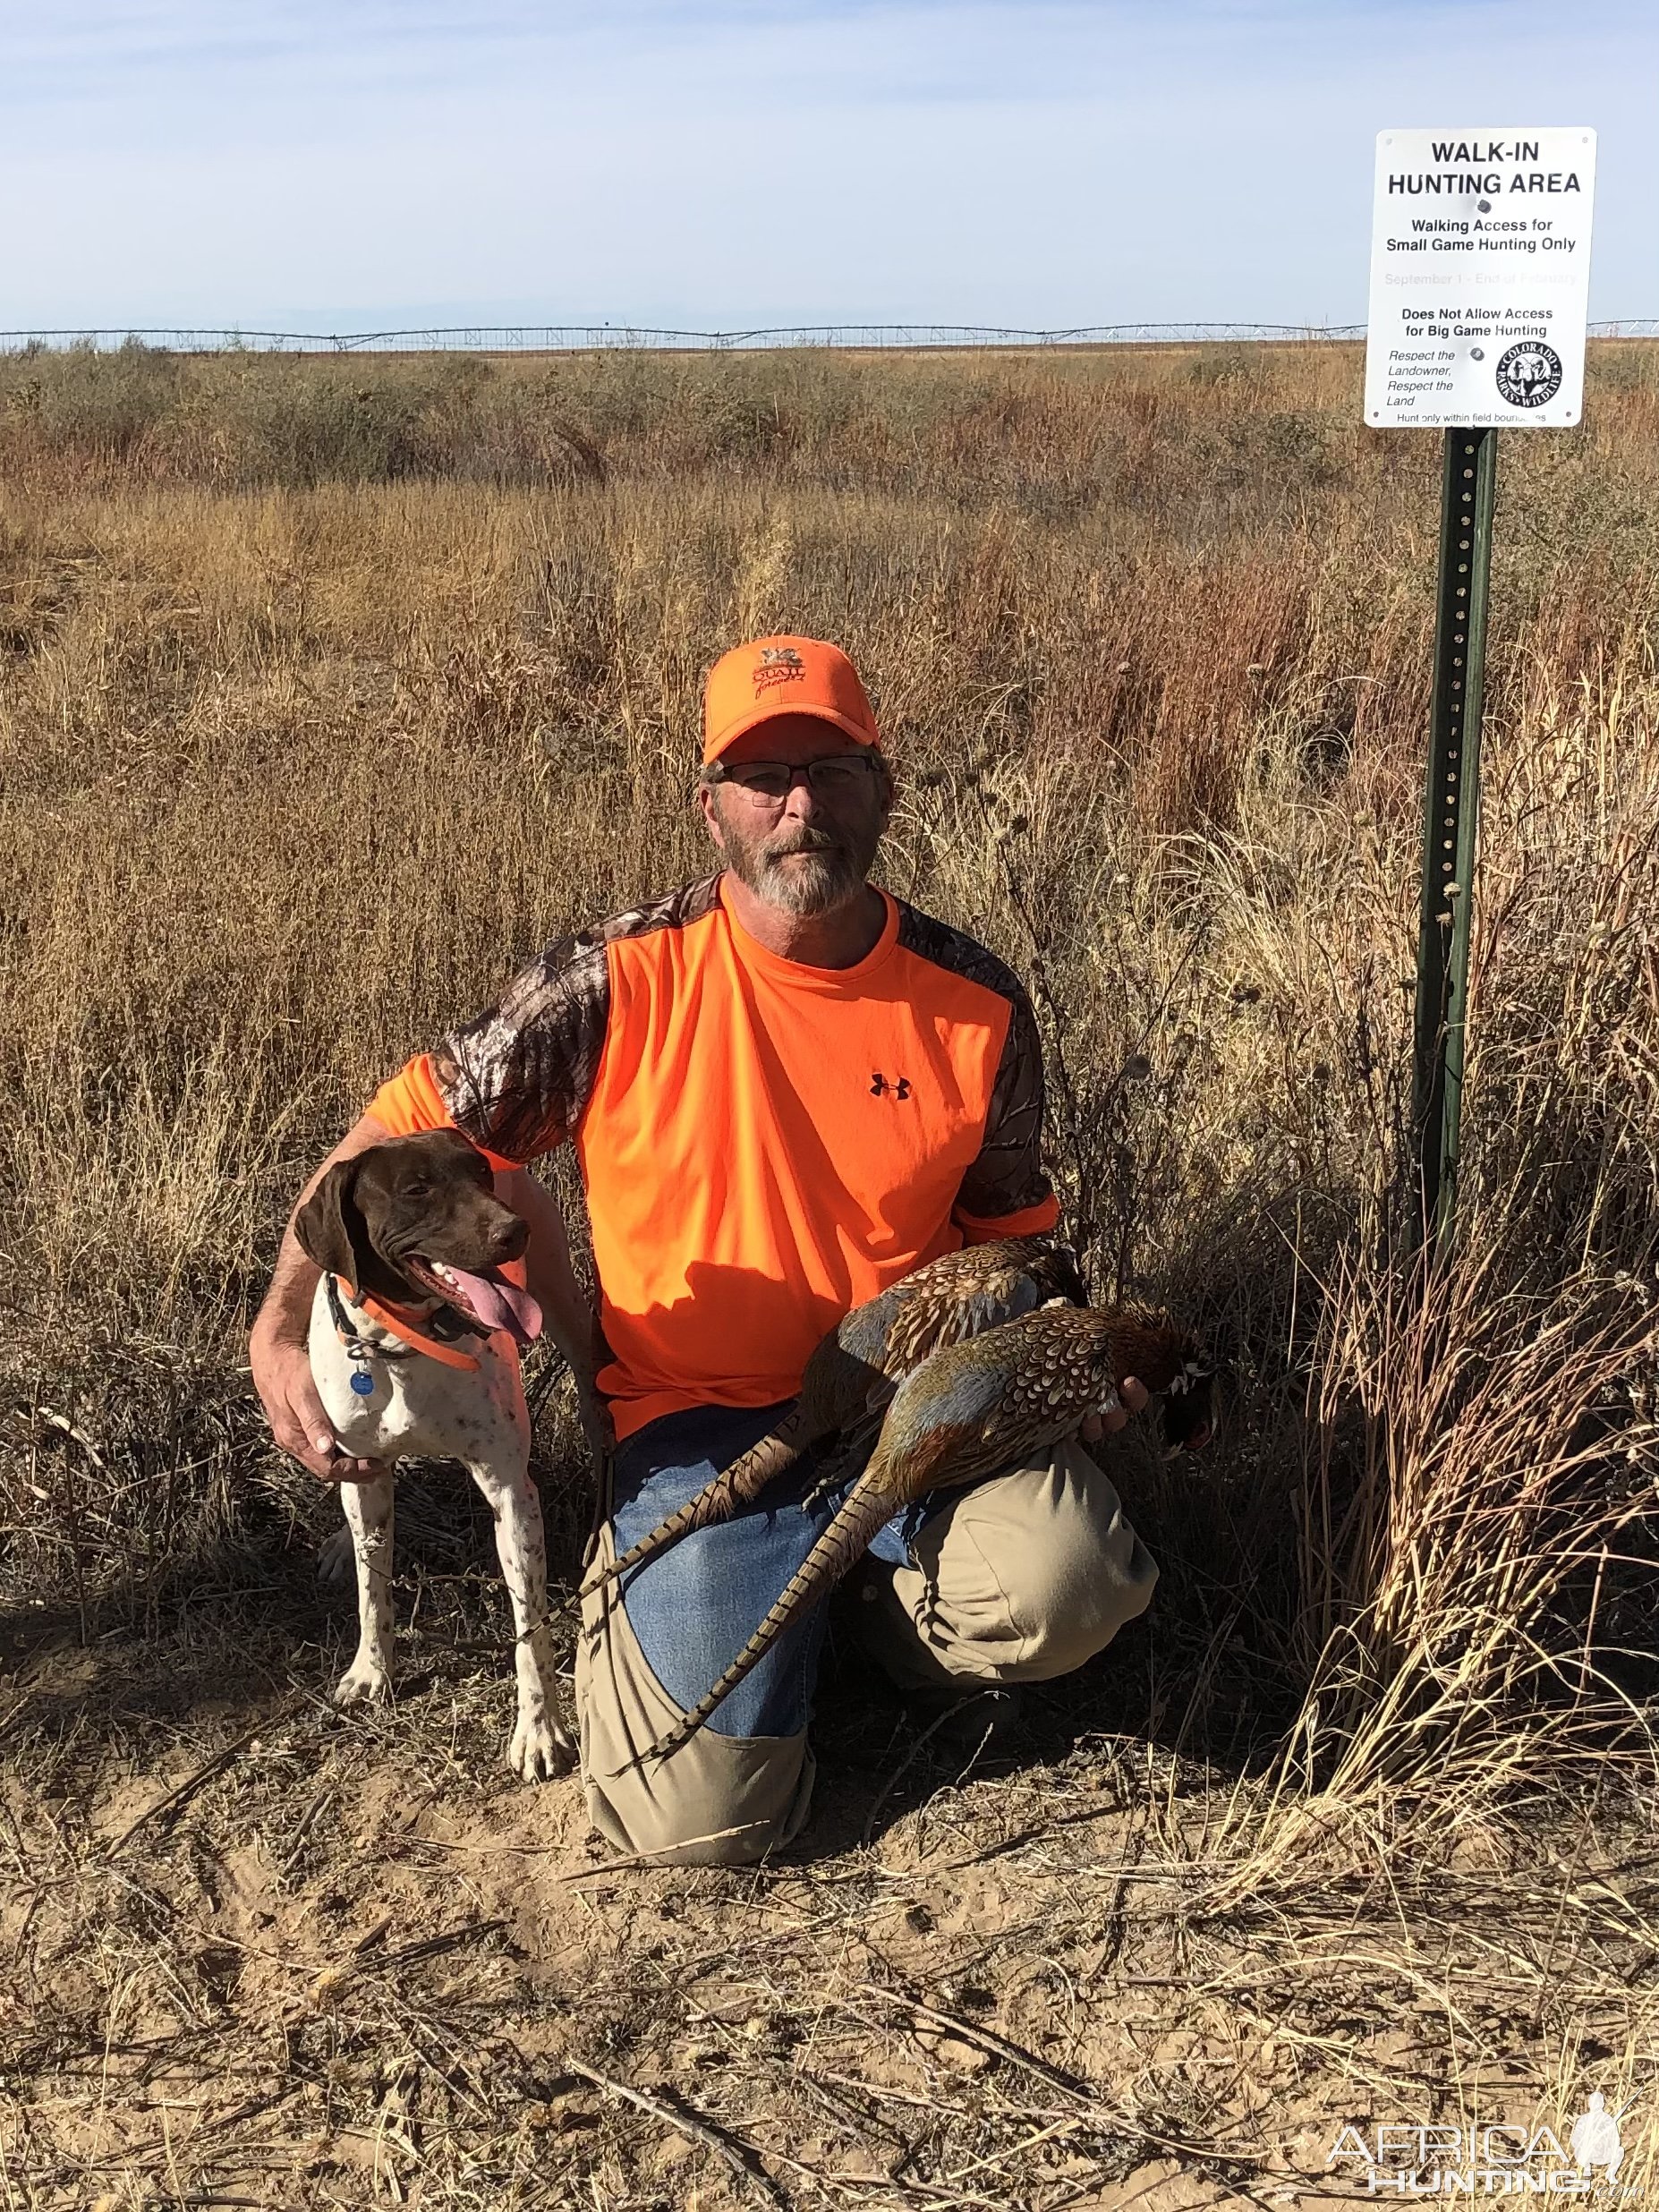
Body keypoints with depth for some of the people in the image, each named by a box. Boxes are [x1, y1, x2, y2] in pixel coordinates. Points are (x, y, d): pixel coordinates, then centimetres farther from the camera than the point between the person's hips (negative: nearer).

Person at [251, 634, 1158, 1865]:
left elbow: (1007, 1236, 11)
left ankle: (876, 1604, 9)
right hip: (700, 1423, -2)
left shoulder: (974, 1008, -3)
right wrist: (284, 1324, -16)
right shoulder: (619, 986, -10)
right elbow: (401, 1137, -3)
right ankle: (641, 1576, 21)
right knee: (702, 1821, -13)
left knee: (1066, 1588, -29)